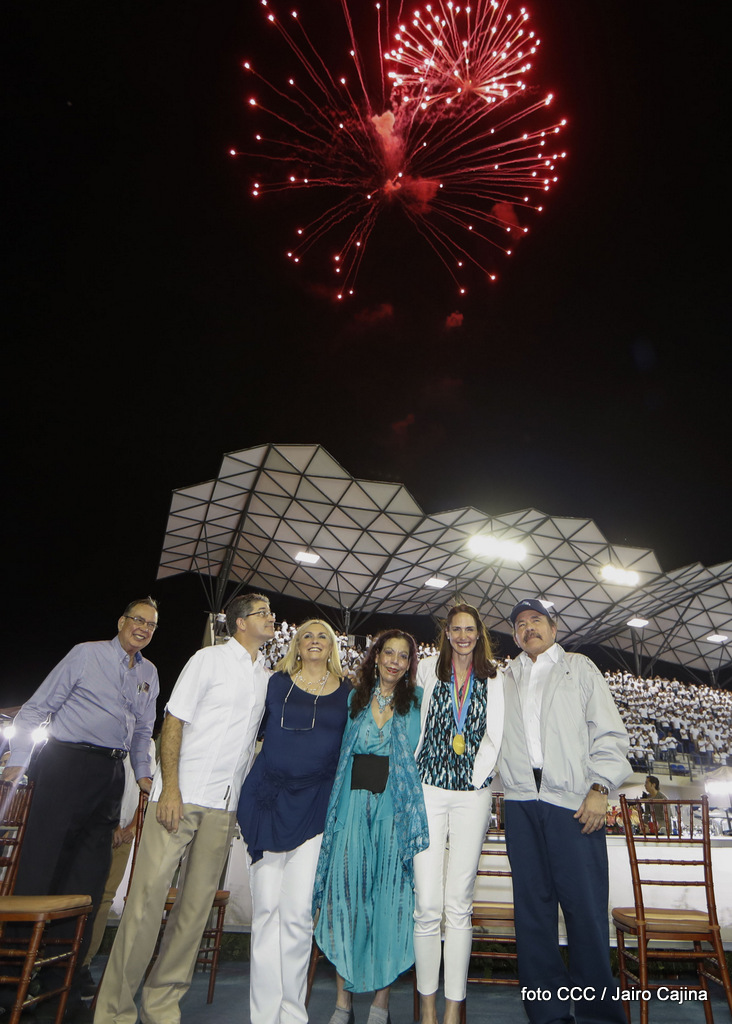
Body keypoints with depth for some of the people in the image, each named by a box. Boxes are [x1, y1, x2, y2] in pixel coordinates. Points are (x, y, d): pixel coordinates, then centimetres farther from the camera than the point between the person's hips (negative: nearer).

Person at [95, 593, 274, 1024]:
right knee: (148, 896, -3)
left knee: (197, 903, 8)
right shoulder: (210, 659, -3)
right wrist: (170, 789, -14)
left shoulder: (267, 676, 13)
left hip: (225, 805, 5)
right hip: (183, 793, -5)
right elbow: (173, 722, -7)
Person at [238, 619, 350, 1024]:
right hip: (269, 797, 1)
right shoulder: (277, 682, 5)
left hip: (314, 804, 0)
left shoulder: (347, 692, 6)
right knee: (266, 908, 5)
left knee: (297, 912, -1)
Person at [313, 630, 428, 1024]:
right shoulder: (353, 698, 9)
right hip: (354, 804, 1)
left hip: (396, 810, -1)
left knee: (390, 896, 2)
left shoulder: (416, 702, 5)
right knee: (345, 893, 3)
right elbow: (338, 752, 14)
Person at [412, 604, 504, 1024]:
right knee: (427, 904, -1)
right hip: (429, 790, 0)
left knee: (459, 904, 2)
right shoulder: (429, 669, 6)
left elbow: (494, 735, 4)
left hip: (473, 794, 0)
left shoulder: (494, 678, 6)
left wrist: (477, 777, -2)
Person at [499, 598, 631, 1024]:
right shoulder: (506, 678, 18)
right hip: (521, 802, 3)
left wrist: (599, 790, -5)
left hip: (574, 801, -2)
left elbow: (610, 733, 5)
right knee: (532, 902, 6)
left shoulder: (580, 668, 12)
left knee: (585, 904, -4)